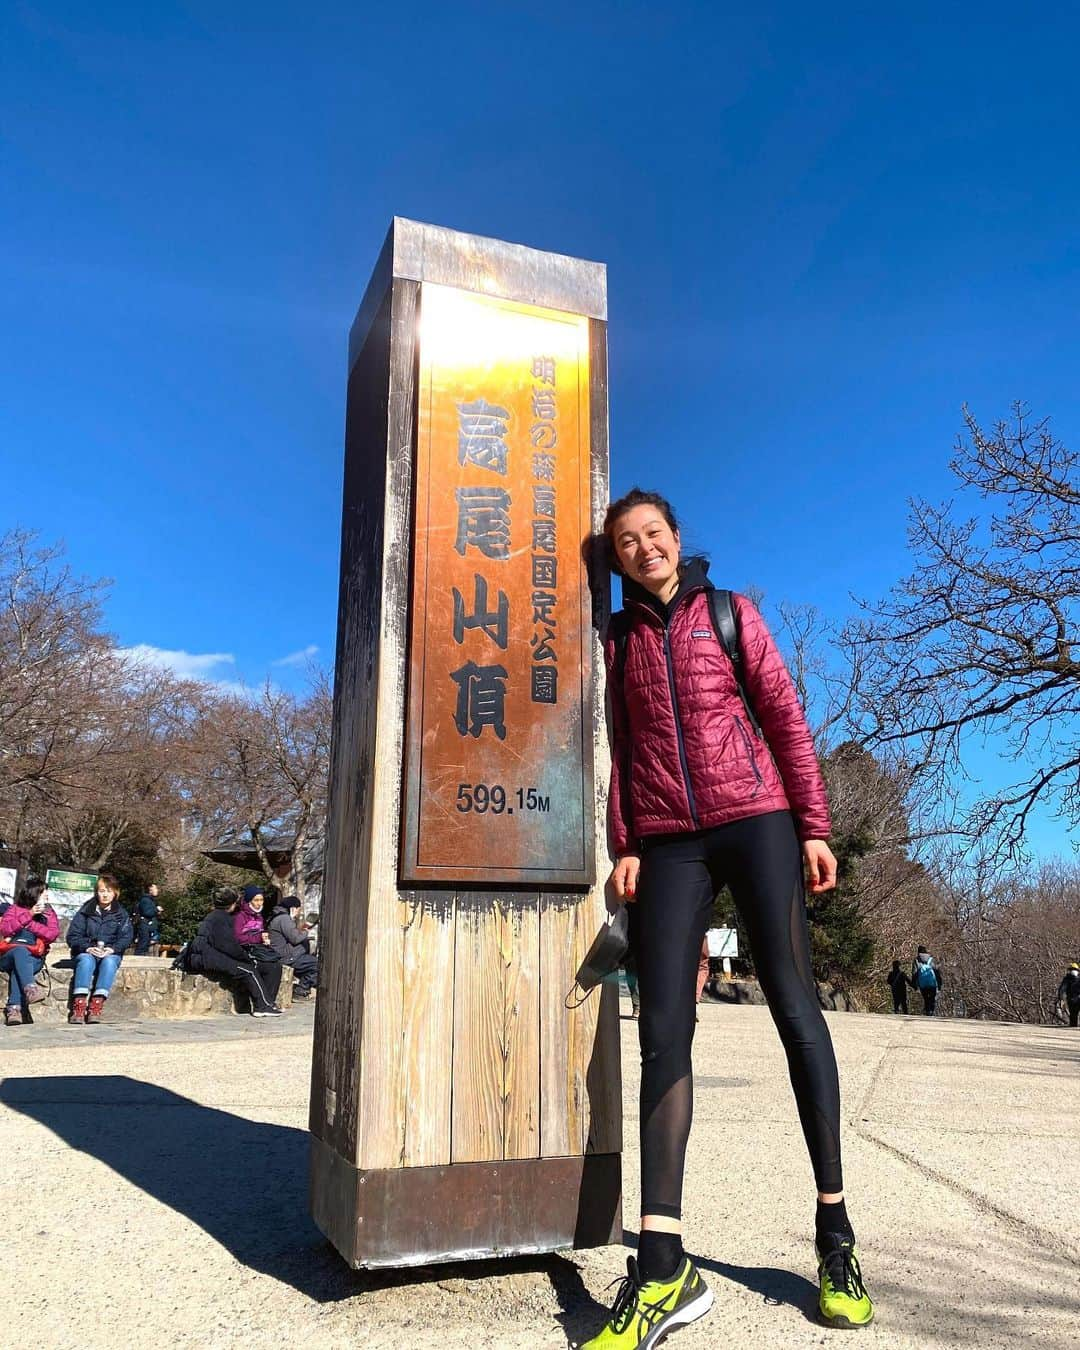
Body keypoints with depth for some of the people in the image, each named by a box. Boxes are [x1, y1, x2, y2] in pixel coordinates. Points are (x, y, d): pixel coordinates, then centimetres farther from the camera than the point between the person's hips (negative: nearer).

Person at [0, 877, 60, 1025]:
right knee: (21, 951, -36)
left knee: (18, 969, -33)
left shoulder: (49, 912, 18)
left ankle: (13, 1008, -47)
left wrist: (30, 924, -3)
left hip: (34, 957, 1)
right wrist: (28, 915, -8)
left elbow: (53, 934, 1)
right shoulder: (15, 908, 15)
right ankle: (30, 987, -59)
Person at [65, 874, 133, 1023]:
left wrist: (111, 949, -17)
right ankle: (79, 1005, -46)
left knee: (109, 961, -34)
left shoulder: (121, 914, 11)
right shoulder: (85, 911, 9)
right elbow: (72, 935, 2)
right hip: (86, 952, 0)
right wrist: (88, 948, -16)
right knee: (86, 960, -35)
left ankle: (96, 1005, -44)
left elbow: (126, 937, 2)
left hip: (111, 953, 0)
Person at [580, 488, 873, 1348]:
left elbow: (786, 719, 6)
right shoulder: (617, 640, 15)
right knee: (663, 1035, -8)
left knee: (797, 1014, -2)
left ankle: (836, 1232, 12)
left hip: (756, 823, -1)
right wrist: (625, 846, 3)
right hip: (667, 843, 2)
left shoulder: (730, 615, 9)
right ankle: (663, 1264, -9)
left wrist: (814, 825, -2)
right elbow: (621, 751, 13)